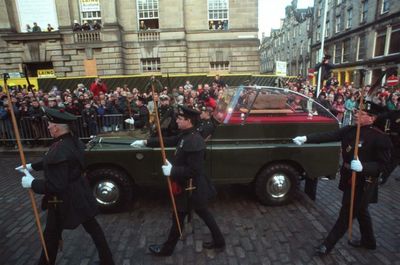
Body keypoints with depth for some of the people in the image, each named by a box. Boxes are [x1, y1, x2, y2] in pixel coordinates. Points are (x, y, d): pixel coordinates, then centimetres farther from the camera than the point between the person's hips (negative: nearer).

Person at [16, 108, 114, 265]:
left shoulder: (59, 151, -31)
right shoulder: (73, 141, -4)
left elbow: (56, 185, -27)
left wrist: (32, 183, -15)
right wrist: (32, 166, 20)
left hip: (64, 199, -8)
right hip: (80, 193, 8)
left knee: (51, 235, 20)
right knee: (92, 226, 18)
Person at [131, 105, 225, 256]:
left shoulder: (194, 142, -29)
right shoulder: (186, 135, 0)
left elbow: (194, 170, -29)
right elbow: (168, 141, 10)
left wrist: (172, 170, -23)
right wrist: (146, 142, 10)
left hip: (190, 188, -9)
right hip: (193, 186, 9)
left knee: (178, 217, 12)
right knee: (204, 213, 21)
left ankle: (167, 249, 35)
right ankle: (219, 242, 37)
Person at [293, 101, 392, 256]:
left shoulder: (380, 138, -18)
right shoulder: (350, 130, -1)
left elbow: (383, 165, -16)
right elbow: (328, 136, -8)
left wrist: (362, 167, -33)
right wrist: (306, 138, -18)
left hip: (362, 183, -6)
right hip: (349, 178, 6)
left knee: (346, 214, 6)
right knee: (360, 211, 24)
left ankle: (328, 244, 19)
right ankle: (368, 241, 47)